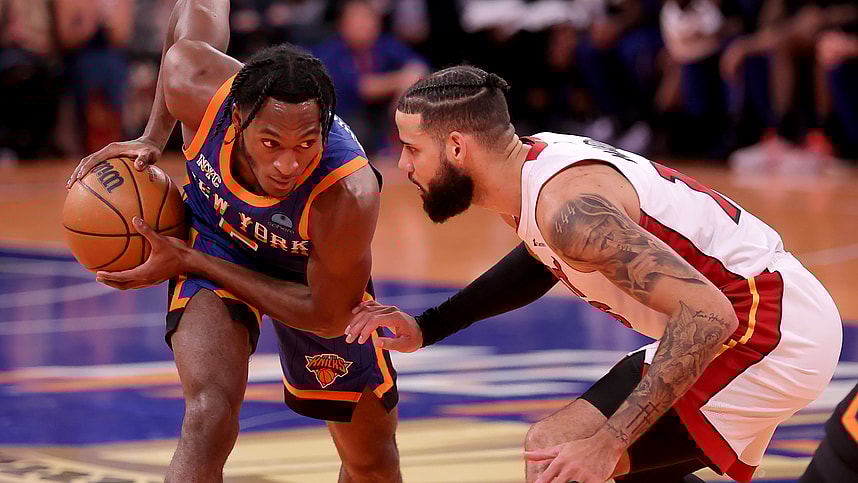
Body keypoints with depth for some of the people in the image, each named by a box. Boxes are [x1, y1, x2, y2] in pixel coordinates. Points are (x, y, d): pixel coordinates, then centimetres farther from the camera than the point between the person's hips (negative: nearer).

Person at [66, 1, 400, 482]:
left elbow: (327, 316, -26)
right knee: (209, 416, -28)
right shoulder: (195, 84, -37)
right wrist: (153, 137, -14)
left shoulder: (349, 195, -44)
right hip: (215, 239, 0)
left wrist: (187, 261, -28)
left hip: (317, 277, 0)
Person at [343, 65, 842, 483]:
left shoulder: (568, 202, -26)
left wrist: (609, 441, -36)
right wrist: (427, 327, 18)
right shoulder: (534, 159, 3)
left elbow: (708, 315, -32)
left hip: (765, 334, -10)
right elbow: (543, 262, 28)